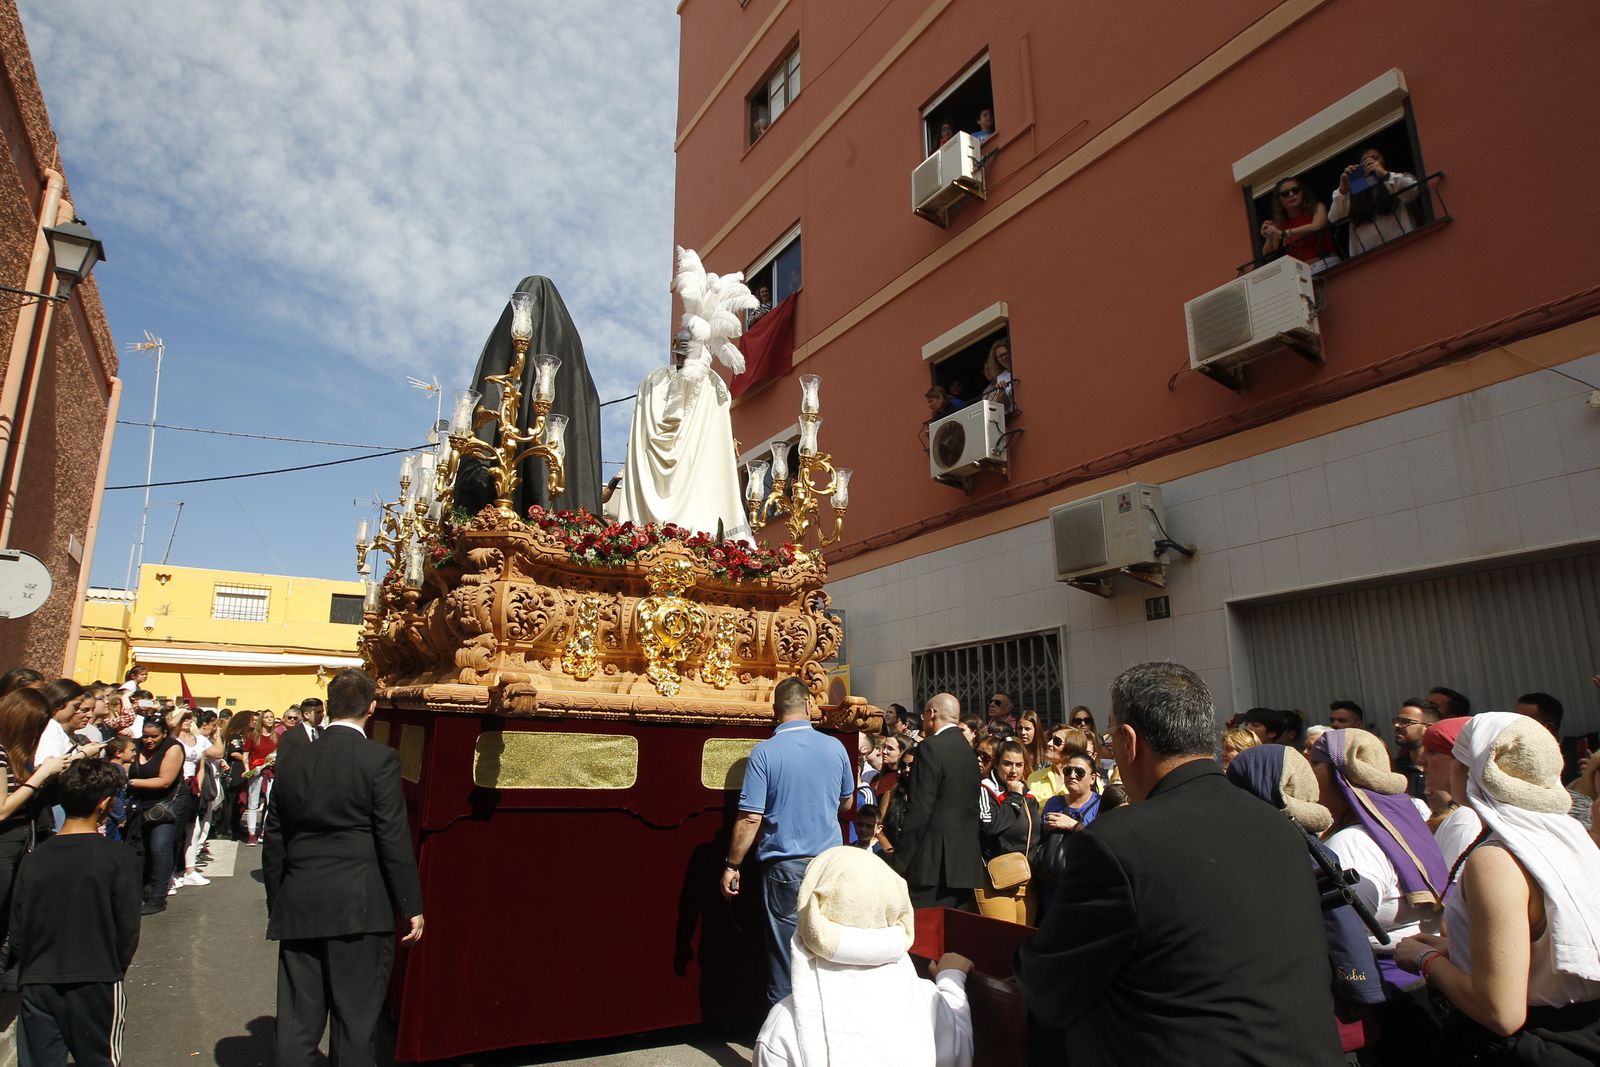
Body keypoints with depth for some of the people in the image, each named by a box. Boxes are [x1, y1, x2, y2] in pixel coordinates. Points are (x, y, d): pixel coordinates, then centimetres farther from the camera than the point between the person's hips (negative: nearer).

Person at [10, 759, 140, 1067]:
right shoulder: (119, 859, -13)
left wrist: (35, 970, 17)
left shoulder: (34, 859, -2)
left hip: (37, 987, 3)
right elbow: (128, 930, -10)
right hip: (96, 986, -3)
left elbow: (16, 934, 3)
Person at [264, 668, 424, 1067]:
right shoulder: (379, 759, -9)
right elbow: (394, 840, -11)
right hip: (357, 908, -5)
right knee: (354, 1020, 6)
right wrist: (411, 907, -4)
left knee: (297, 1022, 13)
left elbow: (274, 848, 12)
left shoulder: (293, 765, 7)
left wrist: (277, 909, 22)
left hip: (298, 909, 5)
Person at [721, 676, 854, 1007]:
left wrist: (732, 865, -2)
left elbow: (750, 819, -13)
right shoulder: (835, 747, -1)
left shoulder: (764, 752, -11)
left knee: (785, 951, 8)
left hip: (784, 867, -3)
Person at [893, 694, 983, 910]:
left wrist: (901, 861, -10)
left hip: (935, 862, -8)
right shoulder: (969, 750, 14)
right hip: (967, 864, 8)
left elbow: (920, 808, -15)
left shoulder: (931, 748, -10)